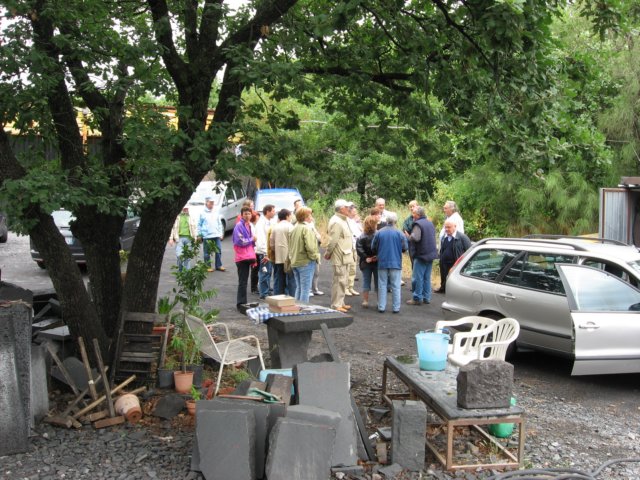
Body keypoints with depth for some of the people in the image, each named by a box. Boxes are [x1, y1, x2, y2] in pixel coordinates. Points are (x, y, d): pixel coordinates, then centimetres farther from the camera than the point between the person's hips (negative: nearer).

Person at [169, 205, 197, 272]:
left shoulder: (191, 218, 16)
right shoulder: (177, 217, 8)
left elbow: (195, 228, 15)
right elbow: (173, 228, 5)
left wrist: (195, 238, 6)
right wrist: (171, 238, -2)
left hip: (188, 238, 2)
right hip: (179, 238, -2)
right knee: (179, 255, -14)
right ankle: (180, 269, 6)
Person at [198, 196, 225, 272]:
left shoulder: (216, 213, 11)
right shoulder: (203, 213, 0)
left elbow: (219, 224, 15)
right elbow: (199, 225, 3)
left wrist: (221, 233, 10)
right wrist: (199, 235, -1)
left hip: (216, 235, 3)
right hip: (206, 236, -3)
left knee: (218, 251, 1)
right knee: (207, 253, 2)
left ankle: (219, 266, 11)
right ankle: (208, 266, 11)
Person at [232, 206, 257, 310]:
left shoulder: (249, 225, 16)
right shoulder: (239, 226, -10)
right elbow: (240, 241, -19)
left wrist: (253, 257, 14)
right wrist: (252, 239, -7)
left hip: (248, 257, 8)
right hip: (242, 257, -8)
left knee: (244, 281, 12)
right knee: (243, 281, -5)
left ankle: (242, 303, 19)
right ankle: (241, 303, -1)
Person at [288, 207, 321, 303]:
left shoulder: (294, 229, 11)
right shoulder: (306, 228, -15)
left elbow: (290, 246, 15)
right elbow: (310, 246, -25)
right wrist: (315, 256, -11)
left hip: (295, 262, 9)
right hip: (306, 262, -8)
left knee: (299, 288, 17)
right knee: (305, 289, -3)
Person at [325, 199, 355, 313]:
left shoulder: (342, 220, 15)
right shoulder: (336, 222, -18)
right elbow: (332, 241, -20)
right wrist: (328, 254, -11)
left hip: (345, 256, 10)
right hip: (339, 257, -10)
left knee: (343, 280, 16)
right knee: (339, 280, -5)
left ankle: (341, 303, 25)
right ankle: (336, 305, 1)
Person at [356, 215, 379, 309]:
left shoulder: (361, 237, -5)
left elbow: (359, 249, -14)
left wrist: (365, 258, -11)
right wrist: (378, 257, -10)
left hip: (366, 263, 2)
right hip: (377, 262, -1)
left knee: (366, 282, 10)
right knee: (378, 283, 9)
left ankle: (365, 301, 10)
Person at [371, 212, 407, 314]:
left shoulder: (379, 232, -5)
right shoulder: (399, 233, -8)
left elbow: (373, 247, 0)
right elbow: (405, 248, -4)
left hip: (382, 263, 1)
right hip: (396, 263, -1)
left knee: (382, 285, 9)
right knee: (396, 286, 6)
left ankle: (381, 307, 10)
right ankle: (396, 308, 7)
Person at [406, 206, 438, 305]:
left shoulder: (418, 224, -14)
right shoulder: (430, 223, 13)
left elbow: (415, 238, -27)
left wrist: (408, 237, -9)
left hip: (421, 254, -8)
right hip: (431, 253, 8)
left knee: (417, 278, -1)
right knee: (427, 277, 14)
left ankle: (417, 298, 1)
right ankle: (426, 297, 18)